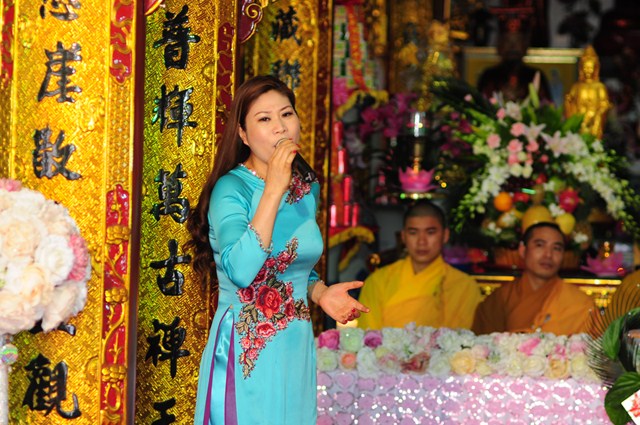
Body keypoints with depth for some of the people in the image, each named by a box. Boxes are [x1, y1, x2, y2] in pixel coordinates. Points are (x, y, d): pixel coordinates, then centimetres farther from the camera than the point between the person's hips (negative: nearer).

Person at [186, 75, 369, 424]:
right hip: (246, 354, -6)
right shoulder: (231, 188, -13)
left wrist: (320, 292, 0)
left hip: (297, 349, 6)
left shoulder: (307, 189, 7)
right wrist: (274, 189, -27)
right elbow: (240, 272, -30)